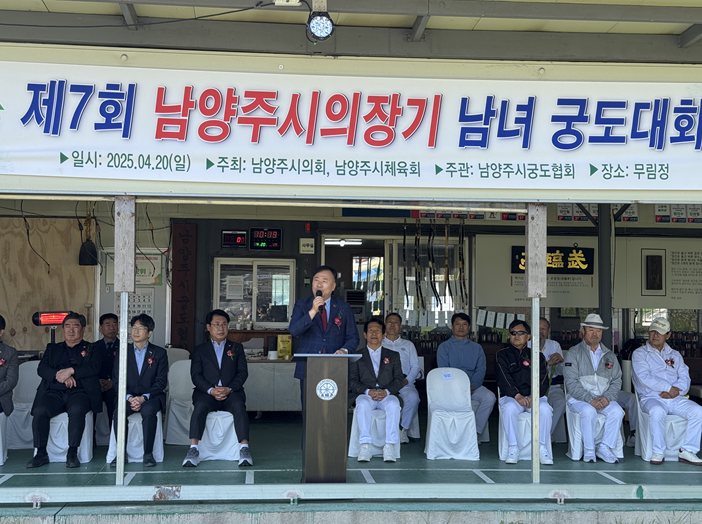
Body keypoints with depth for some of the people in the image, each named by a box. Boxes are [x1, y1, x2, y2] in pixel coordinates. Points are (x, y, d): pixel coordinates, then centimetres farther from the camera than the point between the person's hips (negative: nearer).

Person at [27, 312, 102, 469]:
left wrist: (71, 371, -16)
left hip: (79, 392, -3)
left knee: (76, 410, -35)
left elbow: (93, 367, -3)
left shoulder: (92, 349, 17)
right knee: (39, 411, -27)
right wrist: (59, 375, -11)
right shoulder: (52, 349, 25)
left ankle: (72, 453, -28)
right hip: (54, 392, 3)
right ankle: (41, 453, -18)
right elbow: (41, 369, 9)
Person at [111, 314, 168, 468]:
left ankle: (148, 453, -26)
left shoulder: (159, 353, 9)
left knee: (149, 410, -36)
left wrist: (144, 397, -15)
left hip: (151, 397, -1)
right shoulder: (122, 352, 13)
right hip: (127, 396, 1)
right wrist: (129, 397, -13)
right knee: (119, 412, -32)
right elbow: (117, 380, 6)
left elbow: (161, 381, 1)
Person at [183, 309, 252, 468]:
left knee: (239, 406, -34)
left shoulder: (237, 348, 19)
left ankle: (244, 449, -40)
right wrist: (211, 390, -14)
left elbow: (243, 373, 7)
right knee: (200, 406, -33)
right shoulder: (200, 350, 18)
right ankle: (193, 449, -39)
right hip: (207, 392, 0)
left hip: (231, 392, 0)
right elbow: (196, 375, 5)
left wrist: (229, 389, -12)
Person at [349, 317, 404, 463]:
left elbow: (399, 380, 9)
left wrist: (386, 391, -12)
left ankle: (389, 446, -37)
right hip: (365, 395, 0)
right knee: (363, 405, -37)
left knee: (393, 405, -36)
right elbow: (352, 381, 5)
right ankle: (365, 446, -39)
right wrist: (368, 391, -14)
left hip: (387, 395, 1)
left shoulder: (393, 355, 21)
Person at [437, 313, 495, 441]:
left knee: (489, 397, -28)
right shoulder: (444, 347, 13)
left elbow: (481, 370, 7)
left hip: (473, 386, 3)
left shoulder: (477, 348, 20)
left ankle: (476, 431, -20)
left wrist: (472, 385, -14)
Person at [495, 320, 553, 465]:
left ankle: (542, 448, -21)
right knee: (509, 408, -35)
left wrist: (534, 396, -16)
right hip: (511, 396, -1)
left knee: (545, 409, -31)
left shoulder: (537, 356, 17)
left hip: (535, 396, 1)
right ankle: (513, 448, -26)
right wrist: (517, 396, -22)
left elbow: (543, 381, 5)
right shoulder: (502, 355, 12)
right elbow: (503, 379, -4)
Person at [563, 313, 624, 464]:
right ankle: (589, 450, -19)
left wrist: (607, 397, -12)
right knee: (589, 411, -34)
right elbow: (571, 382, -7)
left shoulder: (609, 356, 16)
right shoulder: (574, 353, 4)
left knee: (617, 411, -27)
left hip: (605, 399, 3)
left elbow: (617, 381, 9)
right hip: (579, 399, -3)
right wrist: (589, 399, -19)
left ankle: (605, 447, -15)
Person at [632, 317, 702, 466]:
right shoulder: (640, 354, 9)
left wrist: (676, 390, -12)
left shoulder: (675, 355, 22)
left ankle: (687, 451, -14)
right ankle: (658, 452, -22)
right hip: (652, 398, -4)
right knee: (657, 411, -38)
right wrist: (668, 388, -13)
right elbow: (644, 377, -8)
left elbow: (685, 378, 9)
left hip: (676, 399, 4)